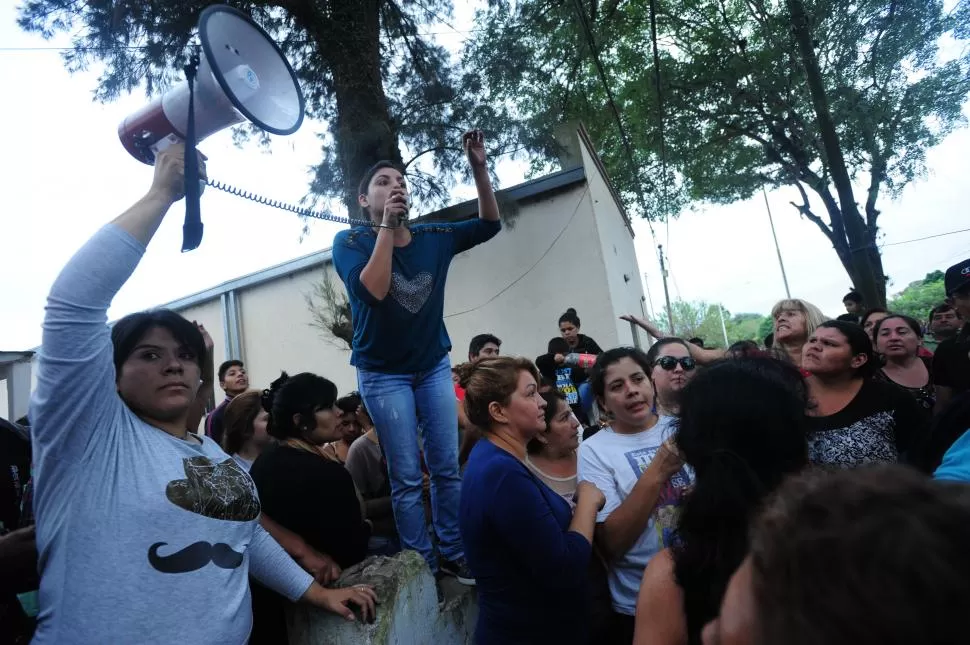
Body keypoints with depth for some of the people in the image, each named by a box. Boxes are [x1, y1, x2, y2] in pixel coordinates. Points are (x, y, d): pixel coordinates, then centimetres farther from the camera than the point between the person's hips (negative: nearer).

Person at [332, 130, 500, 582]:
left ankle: (455, 556, 22)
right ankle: (423, 567, 16)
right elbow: (373, 291, -26)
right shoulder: (349, 242, -10)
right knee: (407, 478, 2)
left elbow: (489, 225, 5)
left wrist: (479, 168, -9)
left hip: (434, 366, 4)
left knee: (447, 468, 7)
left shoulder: (433, 237, 1)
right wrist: (387, 225, -24)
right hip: (383, 374, -3)